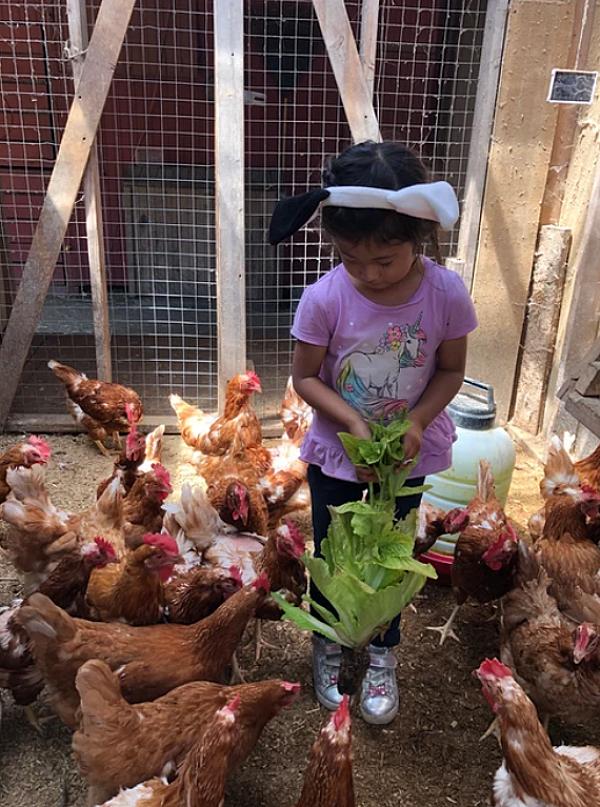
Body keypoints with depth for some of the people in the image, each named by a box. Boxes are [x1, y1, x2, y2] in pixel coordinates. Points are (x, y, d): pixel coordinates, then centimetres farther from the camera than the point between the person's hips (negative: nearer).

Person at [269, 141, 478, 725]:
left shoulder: (446, 293, -20)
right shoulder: (324, 298, -23)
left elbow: (451, 370, -7)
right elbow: (306, 377, -12)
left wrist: (415, 423, -22)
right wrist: (353, 422, -25)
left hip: (410, 452, 1)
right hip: (337, 450, 0)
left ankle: (383, 657, 44)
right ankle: (328, 648, 45)